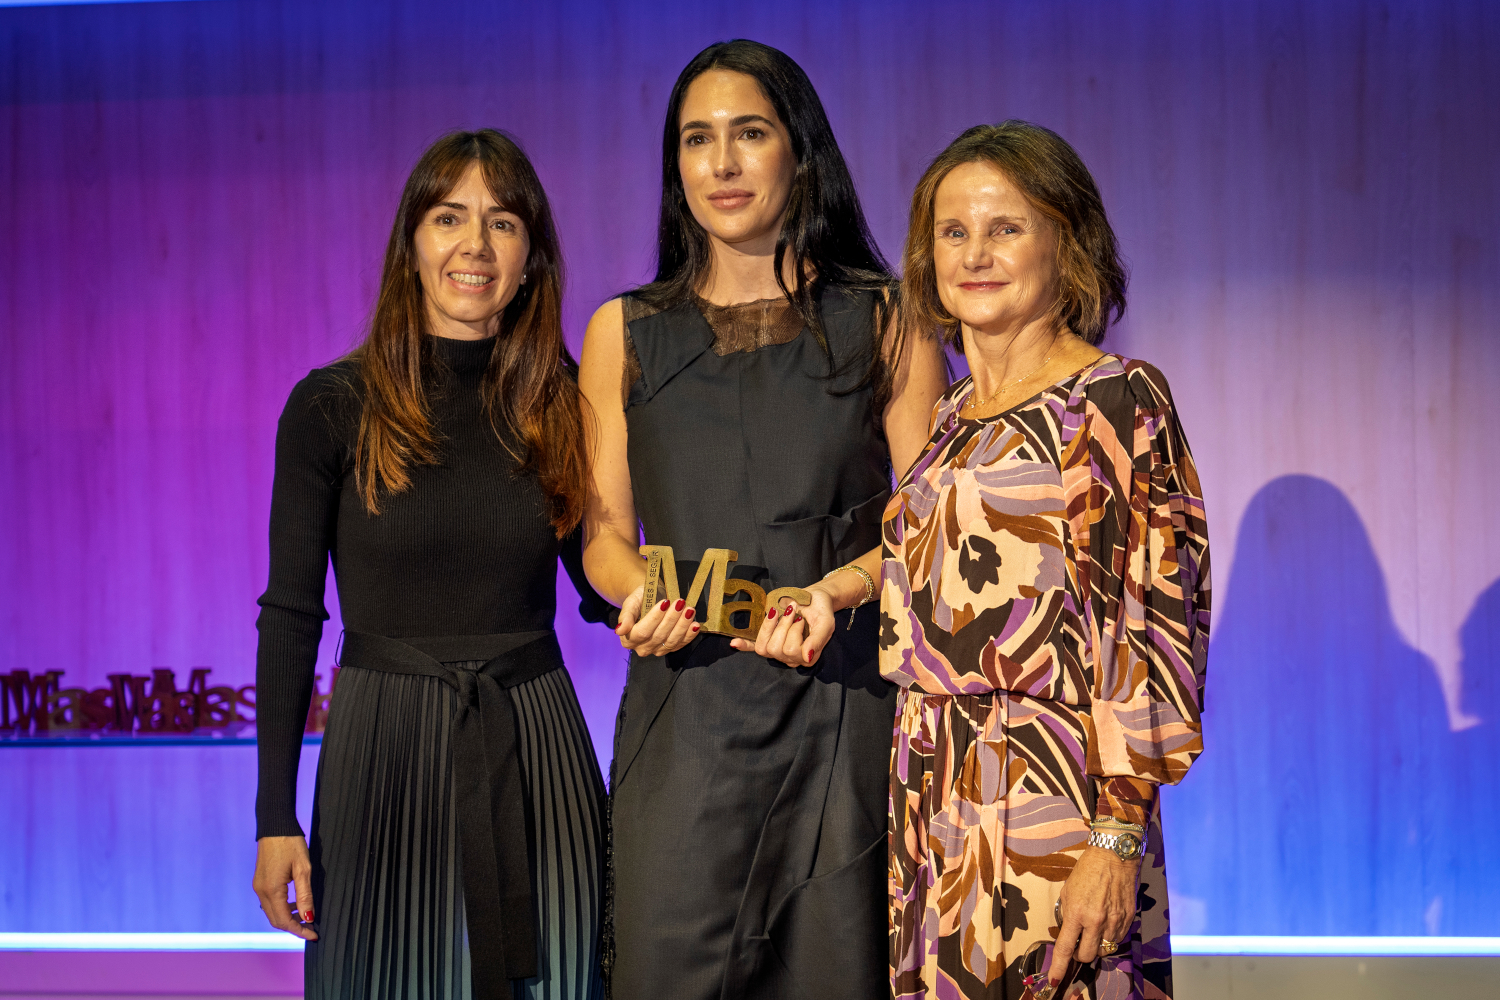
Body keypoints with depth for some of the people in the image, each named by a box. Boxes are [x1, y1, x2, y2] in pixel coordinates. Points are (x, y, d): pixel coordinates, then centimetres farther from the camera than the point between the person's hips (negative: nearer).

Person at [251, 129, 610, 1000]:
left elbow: (605, 583, 11)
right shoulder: (333, 406, -3)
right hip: (386, 747, -2)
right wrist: (276, 817, -5)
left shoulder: (561, 406, 3)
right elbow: (290, 614, -2)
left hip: (537, 749, 2)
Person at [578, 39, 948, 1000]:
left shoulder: (887, 321, 8)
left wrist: (832, 592, -14)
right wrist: (639, 596, -10)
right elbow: (604, 533, 12)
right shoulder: (625, 333, 13)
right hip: (685, 706, 1)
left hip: (847, 696, -1)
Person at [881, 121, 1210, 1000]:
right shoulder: (953, 418, 14)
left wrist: (1116, 839, -19)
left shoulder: (1118, 400, -7)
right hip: (935, 808, 7)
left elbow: (1152, 623, -13)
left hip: (1050, 800, -6)